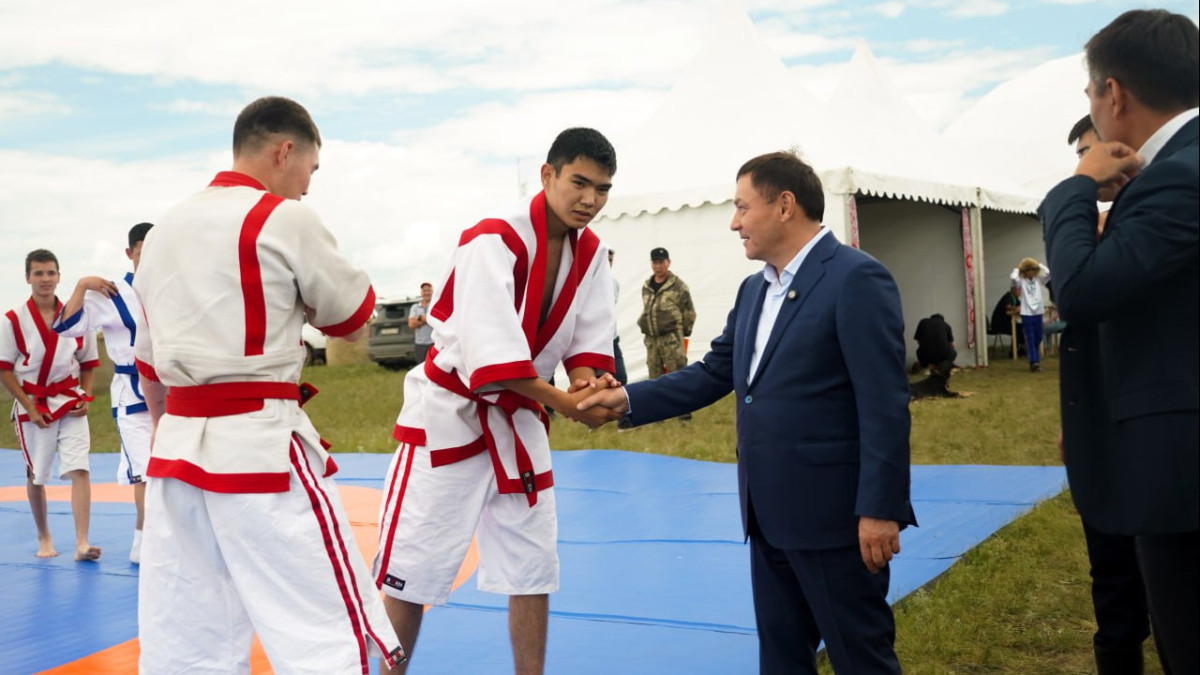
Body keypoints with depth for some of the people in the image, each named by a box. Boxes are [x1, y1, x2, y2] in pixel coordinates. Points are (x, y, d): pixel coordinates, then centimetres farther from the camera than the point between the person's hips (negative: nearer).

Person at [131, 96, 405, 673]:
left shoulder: (163, 230, 15)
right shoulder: (284, 220, -7)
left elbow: (149, 362, 21)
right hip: (261, 446, -8)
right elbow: (353, 316, 3)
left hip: (176, 447, 8)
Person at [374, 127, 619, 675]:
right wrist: (565, 403, -31)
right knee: (412, 572, 2)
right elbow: (490, 354, -29)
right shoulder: (494, 240, -22)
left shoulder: (589, 251, 0)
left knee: (532, 566, 13)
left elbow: (589, 339, 0)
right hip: (451, 414, -6)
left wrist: (591, 387, -20)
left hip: (519, 419, 7)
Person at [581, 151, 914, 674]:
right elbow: (714, 373, 15)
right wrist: (628, 399, 5)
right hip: (770, 513, 8)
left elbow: (885, 405, -18)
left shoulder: (857, 278, -14)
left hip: (833, 512, -8)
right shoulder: (754, 289, 13)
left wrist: (879, 509, -20)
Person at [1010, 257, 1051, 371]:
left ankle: (1036, 361, 19)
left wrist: (1039, 265, 4)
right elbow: (1013, 278, -22)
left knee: (1038, 339, 10)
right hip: (1026, 314, -3)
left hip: (1038, 313, 3)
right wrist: (1017, 268, -4)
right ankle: (1034, 362, -5)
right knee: (1030, 340, -3)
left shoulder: (1039, 280, 7)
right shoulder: (1021, 281, -1)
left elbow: (1048, 273, -10)